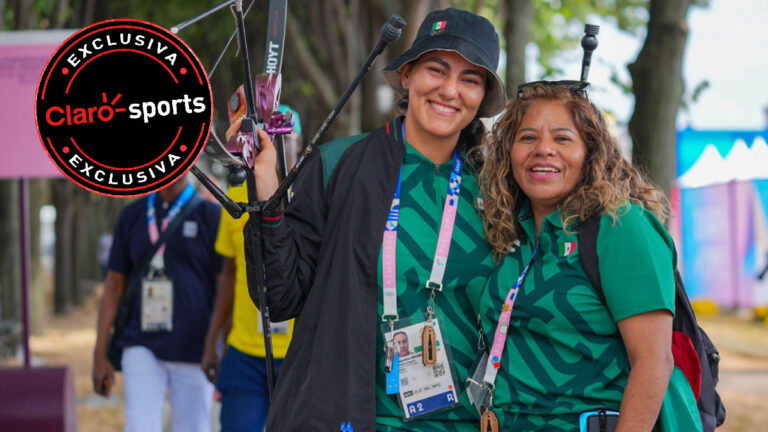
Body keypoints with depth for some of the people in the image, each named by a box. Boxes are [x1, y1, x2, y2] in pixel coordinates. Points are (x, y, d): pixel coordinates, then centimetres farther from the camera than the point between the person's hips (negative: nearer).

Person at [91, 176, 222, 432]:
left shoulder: (210, 215, 1)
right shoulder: (132, 216, 11)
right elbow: (114, 285, 13)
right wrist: (100, 355, 8)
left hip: (193, 351, -2)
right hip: (142, 346, 2)